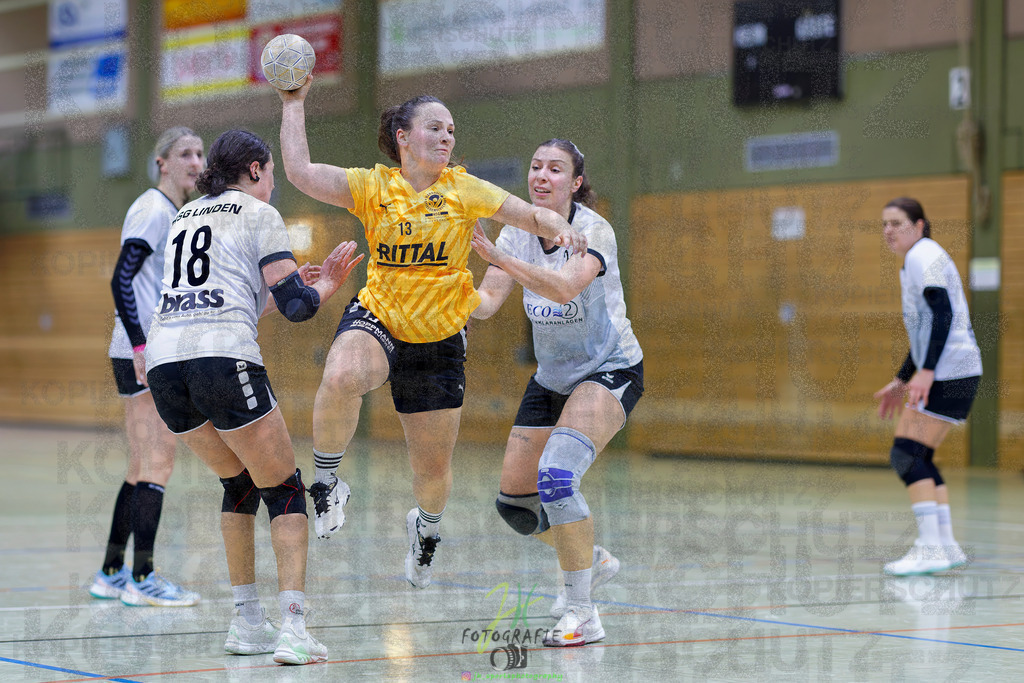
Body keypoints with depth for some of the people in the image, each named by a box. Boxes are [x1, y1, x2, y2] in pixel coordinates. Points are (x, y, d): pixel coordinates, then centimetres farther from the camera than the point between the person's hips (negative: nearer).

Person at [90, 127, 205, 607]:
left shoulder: (173, 214, 18)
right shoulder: (153, 210, -10)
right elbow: (121, 279, -18)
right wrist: (142, 347, -23)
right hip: (145, 353, -10)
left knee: (142, 469, 12)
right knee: (158, 466, -9)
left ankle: (112, 574, 17)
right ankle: (141, 579, -6)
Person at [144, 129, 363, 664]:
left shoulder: (185, 217, 27)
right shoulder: (259, 214, 8)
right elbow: (296, 306, 0)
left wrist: (276, 285, 38)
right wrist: (327, 283, 19)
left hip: (163, 359, 6)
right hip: (222, 359, -6)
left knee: (239, 483, 24)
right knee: (284, 490, 4)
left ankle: (246, 622, 22)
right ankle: (292, 630, -9)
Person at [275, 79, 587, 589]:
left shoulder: (462, 189, -5)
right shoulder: (373, 187, -5)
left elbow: (533, 216, -6)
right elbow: (300, 172, -16)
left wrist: (559, 228, -28)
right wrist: (294, 103, -14)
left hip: (439, 338, 1)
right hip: (376, 318, -1)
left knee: (433, 469, 8)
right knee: (341, 376, -39)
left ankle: (426, 527, 46)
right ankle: (326, 484, -14)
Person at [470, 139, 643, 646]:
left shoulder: (593, 232, -20)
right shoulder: (517, 231, -3)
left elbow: (565, 287, -40)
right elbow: (487, 303, -13)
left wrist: (498, 259, -51)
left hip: (610, 371, -7)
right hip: (551, 377, 7)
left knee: (557, 474, -29)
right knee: (514, 500, 4)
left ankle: (581, 614, -21)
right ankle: (591, 561, 32)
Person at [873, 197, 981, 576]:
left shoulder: (924, 256, -8)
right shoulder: (916, 262, 22)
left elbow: (942, 313, -20)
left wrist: (926, 371, -27)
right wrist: (901, 381, 27)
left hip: (948, 373, -10)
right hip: (951, 372, 10)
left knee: (906, 453, -13)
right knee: (919, 458, 11)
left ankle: (930, 548, -17)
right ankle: (946, 545, 12)